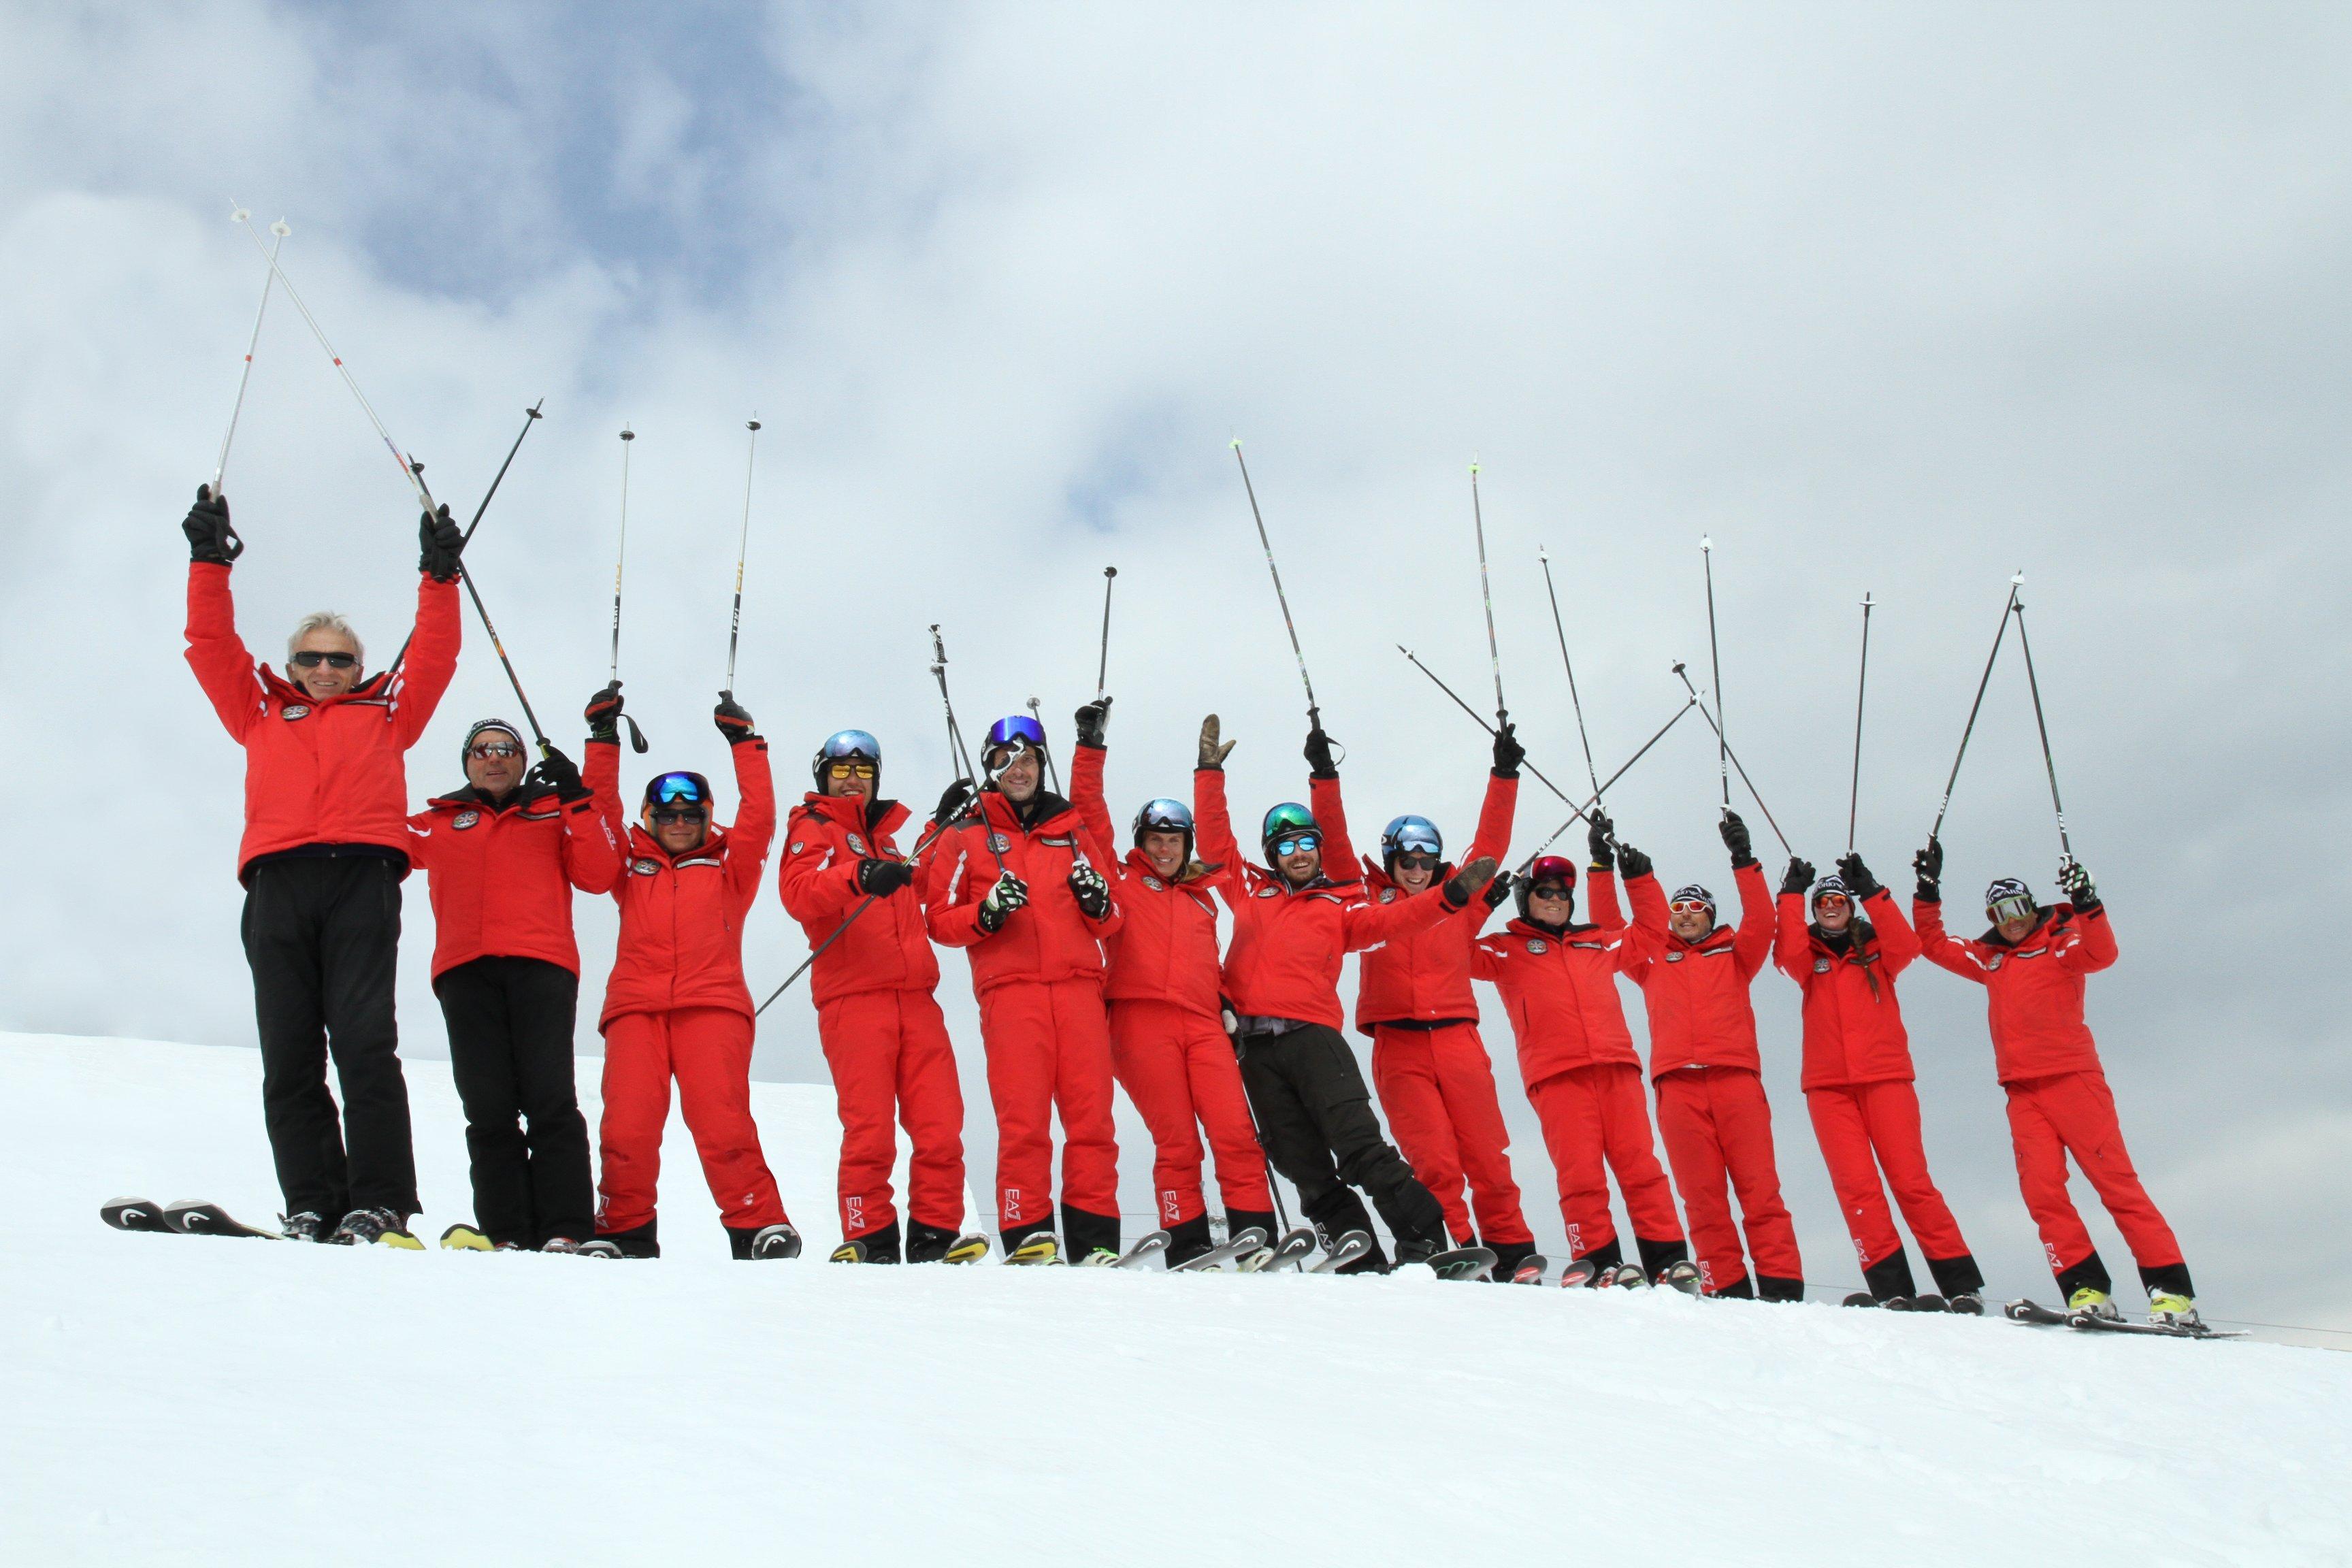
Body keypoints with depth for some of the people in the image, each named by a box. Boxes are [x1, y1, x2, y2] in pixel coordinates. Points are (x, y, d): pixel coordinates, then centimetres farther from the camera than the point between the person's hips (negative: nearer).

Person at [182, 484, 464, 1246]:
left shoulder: (386, 711, 27)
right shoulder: (261, 713, 31)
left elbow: (435, 654, 23)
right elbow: (211, 647, 27)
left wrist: (438, 576, 21)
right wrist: (209, 562, 24)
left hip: (362, 875, -3)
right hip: (277, 883, 3)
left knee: (364, 1043, -14)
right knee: (289, 1057, -3)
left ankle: (380, 1205, -17)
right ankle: (311, 1207, -3)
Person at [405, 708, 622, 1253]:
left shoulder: (553, 810, 22)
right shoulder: (438, 823, 26)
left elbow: (599, 875, 9)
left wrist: (578, 799, 4)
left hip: (541, 966, -2)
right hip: (465, 972, 2)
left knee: (550, 1102, -13)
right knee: (488, 1111, -6)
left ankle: (567, 1233, -17)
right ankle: (506, 1233, -7)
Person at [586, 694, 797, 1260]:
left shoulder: (728, 867, 20)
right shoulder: (630, 866, 24)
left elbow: (759, 815, 9)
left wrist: (744, 743, 8)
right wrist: (604, 744, 12)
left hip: (713, 1004, -2)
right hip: (635, 1006, 2)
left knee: (721, 1121, -17)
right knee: (627, 1126, -13)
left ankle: (760, 1228, -11)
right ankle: (625, 1233, -1)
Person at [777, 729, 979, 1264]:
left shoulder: (888, 834, 26)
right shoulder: (812, 829, 8)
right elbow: (798, 893, -12)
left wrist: (942, 826, 35)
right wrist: (858, 877, -30)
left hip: (916, 998, 5)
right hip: (853, 999, -5)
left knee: (941, 1127, -4)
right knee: (869, 1130, -9)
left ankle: (935, 1235, 1)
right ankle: (870, 1239, 1)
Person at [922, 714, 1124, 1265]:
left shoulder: (1073, 833, 22)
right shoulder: (964, 838, 15)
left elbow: (1109, 922, 23)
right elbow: (940, 920, 7)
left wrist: (1099, 903, 0)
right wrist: (985, 913, -11)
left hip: (1079, 987, 2)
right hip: (1010, 990, -2)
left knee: (1092, 1115, -5)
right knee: (1023, 1118, -10)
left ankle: (1095, 1237, -1)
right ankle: (1027, 1234, -5)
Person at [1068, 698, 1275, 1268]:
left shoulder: (1202, 900, 29)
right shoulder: (1120, 879, 17)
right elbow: (1090, 812, 10)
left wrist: (1229, 1008, 16)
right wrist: (1090, 747, 6)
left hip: (1203, 1023, 4)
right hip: (1141, 1018, -3)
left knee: (1235, 1132, -11)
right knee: (1177, 1142, -8)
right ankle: (1186, 1243, -1)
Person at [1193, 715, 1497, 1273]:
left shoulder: (1340, 907, 16)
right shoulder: (1249, 890, 21)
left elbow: (1391, 918, 3)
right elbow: (1214, 839, 22)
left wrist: (1449, 896, -8)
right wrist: (1210, 772, 22)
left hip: (1313, 1035, -2)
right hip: (1256, 1045, 3)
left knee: (1360, 1147, -16)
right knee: (1304, 1166, 0)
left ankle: (1425, 1242, -14)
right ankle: (1361, 1259, 3)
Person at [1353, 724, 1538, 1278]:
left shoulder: (1458, 903, 15)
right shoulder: (1368, 901, 12)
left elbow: (1490, 844, 17)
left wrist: (1504, 776, 15)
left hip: (1458, 1042, 2)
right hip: (1399, 1049, -1)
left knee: (1489, 1159, -1)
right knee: (1434, 1162, -12)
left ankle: (1512, 1252, 10)